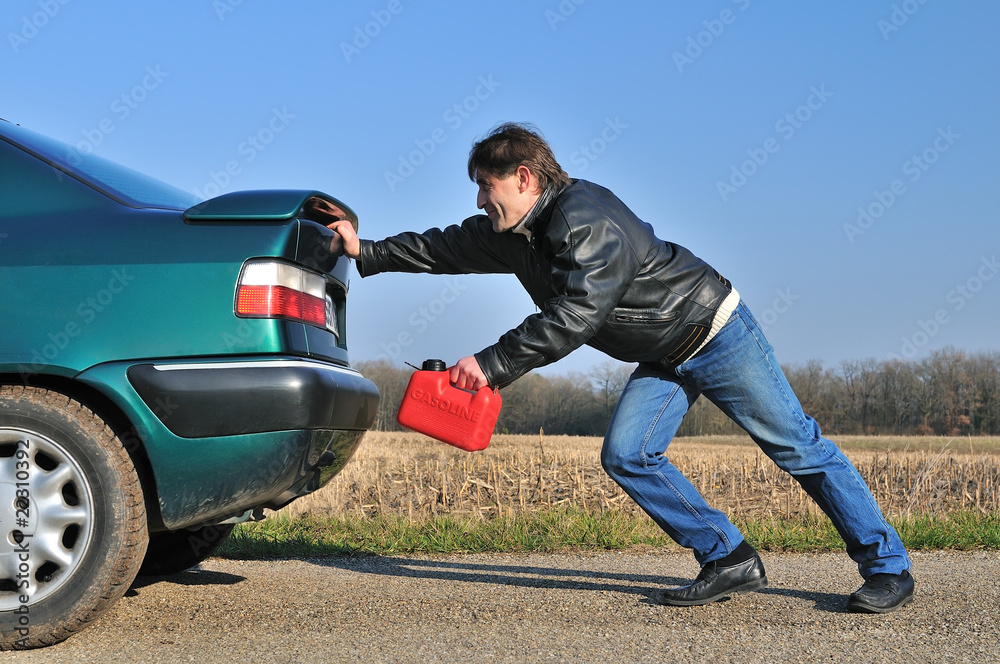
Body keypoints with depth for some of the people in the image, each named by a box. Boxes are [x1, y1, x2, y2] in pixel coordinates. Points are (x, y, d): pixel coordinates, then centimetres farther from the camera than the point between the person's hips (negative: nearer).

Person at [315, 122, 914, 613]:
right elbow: (447, 248, 13)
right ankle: (731, 562, 1)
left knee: (798, 448, -2)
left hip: (717, 333, -8)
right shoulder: (515, 234, 1)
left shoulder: (587, 219, -28)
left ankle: (888, 568, 8)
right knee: (627, 456, -6)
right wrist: (367, 253, 9)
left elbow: (572, 319, -35)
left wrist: (492, 365, -33)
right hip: (663, 358, 8)